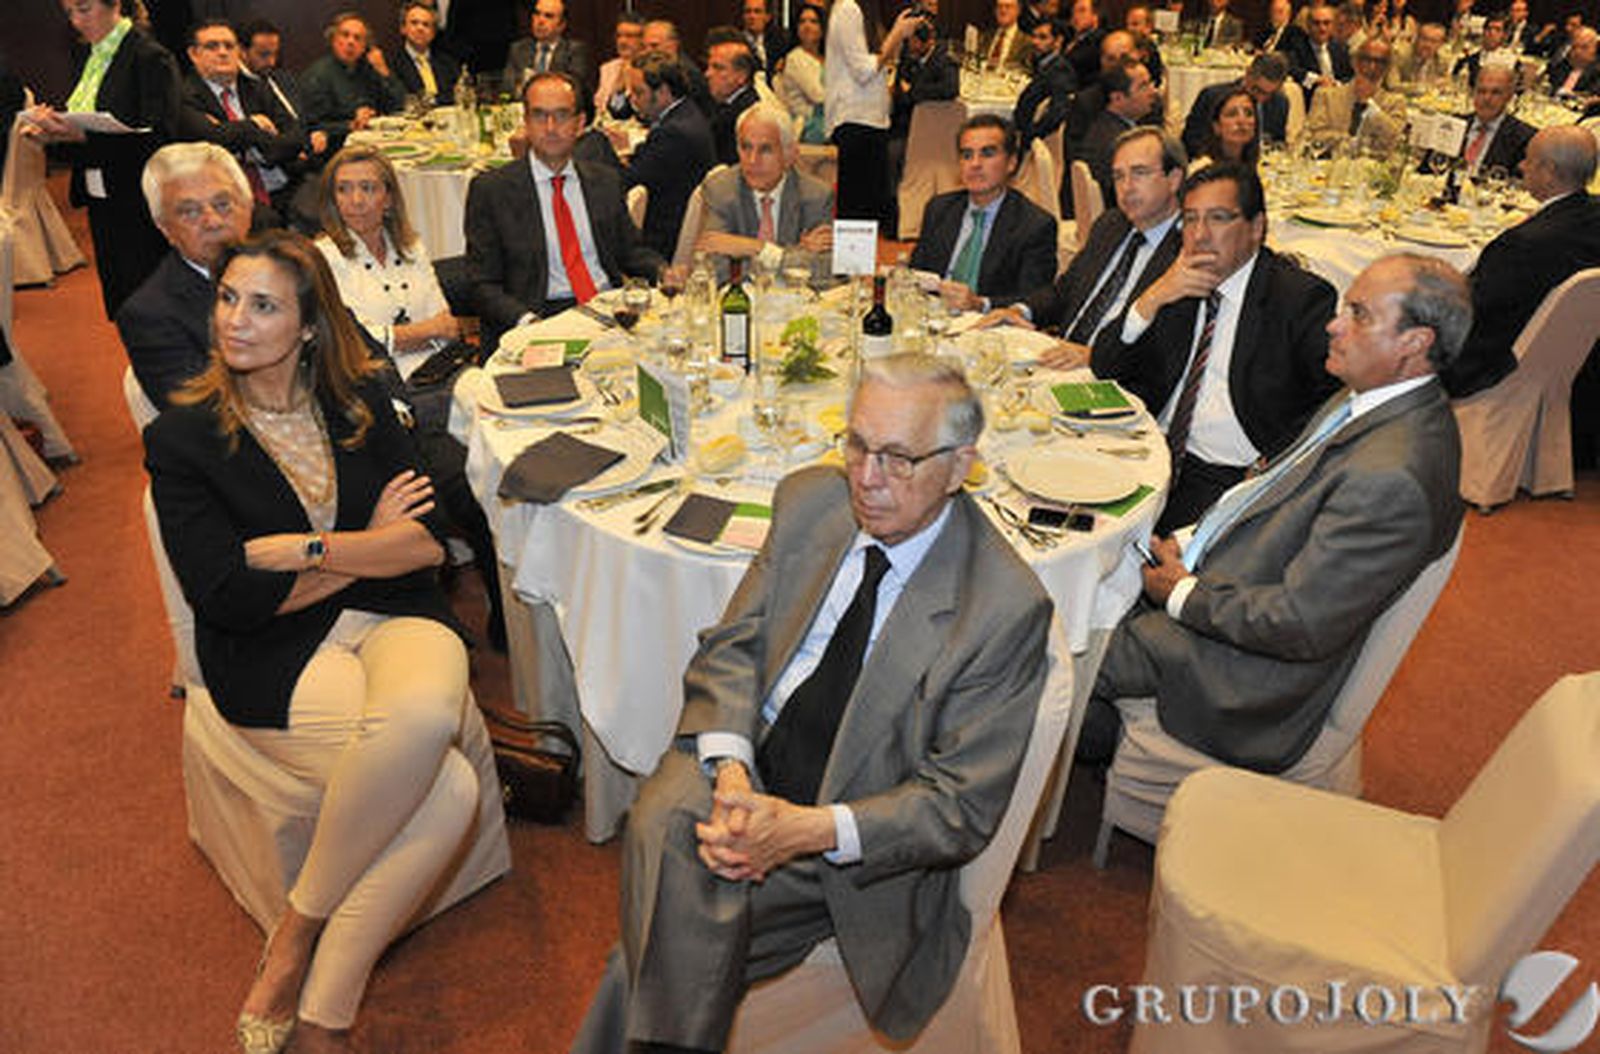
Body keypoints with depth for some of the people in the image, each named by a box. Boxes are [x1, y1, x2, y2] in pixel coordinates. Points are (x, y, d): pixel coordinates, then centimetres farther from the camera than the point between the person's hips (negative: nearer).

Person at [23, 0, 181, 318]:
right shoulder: (86, 60, 15)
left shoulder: (151, 58, -9)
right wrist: (51, 133, -2)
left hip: (142, 209, -8)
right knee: (121, 311, 10)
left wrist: (84, 136, -27)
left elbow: (159, 140, -19)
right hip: (103, 207, 8)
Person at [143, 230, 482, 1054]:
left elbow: (429, 541, 0)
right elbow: (230, 600, -9)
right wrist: (371, 546, -6)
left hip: (394, 623, 3)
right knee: (448, 789, -30)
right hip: (275, 659, -3)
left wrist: (305, 547, -10)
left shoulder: (360, 403, 9)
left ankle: (302, 961, -10)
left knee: (426, 713, -35)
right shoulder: (182, 438, 1)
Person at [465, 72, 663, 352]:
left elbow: (630, 251, 23)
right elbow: (484, 285, 0)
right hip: (542, 317, -4)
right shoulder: (490, 190, 4)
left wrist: (664, 272, -1)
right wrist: (525, 319, -19)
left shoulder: (605, 181, 17)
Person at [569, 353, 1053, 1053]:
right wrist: (731, 774, -17)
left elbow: (962, 807, -12)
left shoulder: (1007, 607, -14)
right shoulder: (810, 502, -1)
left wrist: (807, 829, -25)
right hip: (743, 759, 4)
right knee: (664, 821, -26)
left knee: (663, 949, -22)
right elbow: (731, 647, 2)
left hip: (852, 843, -4)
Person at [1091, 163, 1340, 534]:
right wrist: (1153, 297, -6)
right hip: (1155, 452, 5)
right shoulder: (1176, 284, 11)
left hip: (1231, 476, -5)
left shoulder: (1300, 297, -5)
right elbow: (1104, 369, 6)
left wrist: (1275, 462, -19)